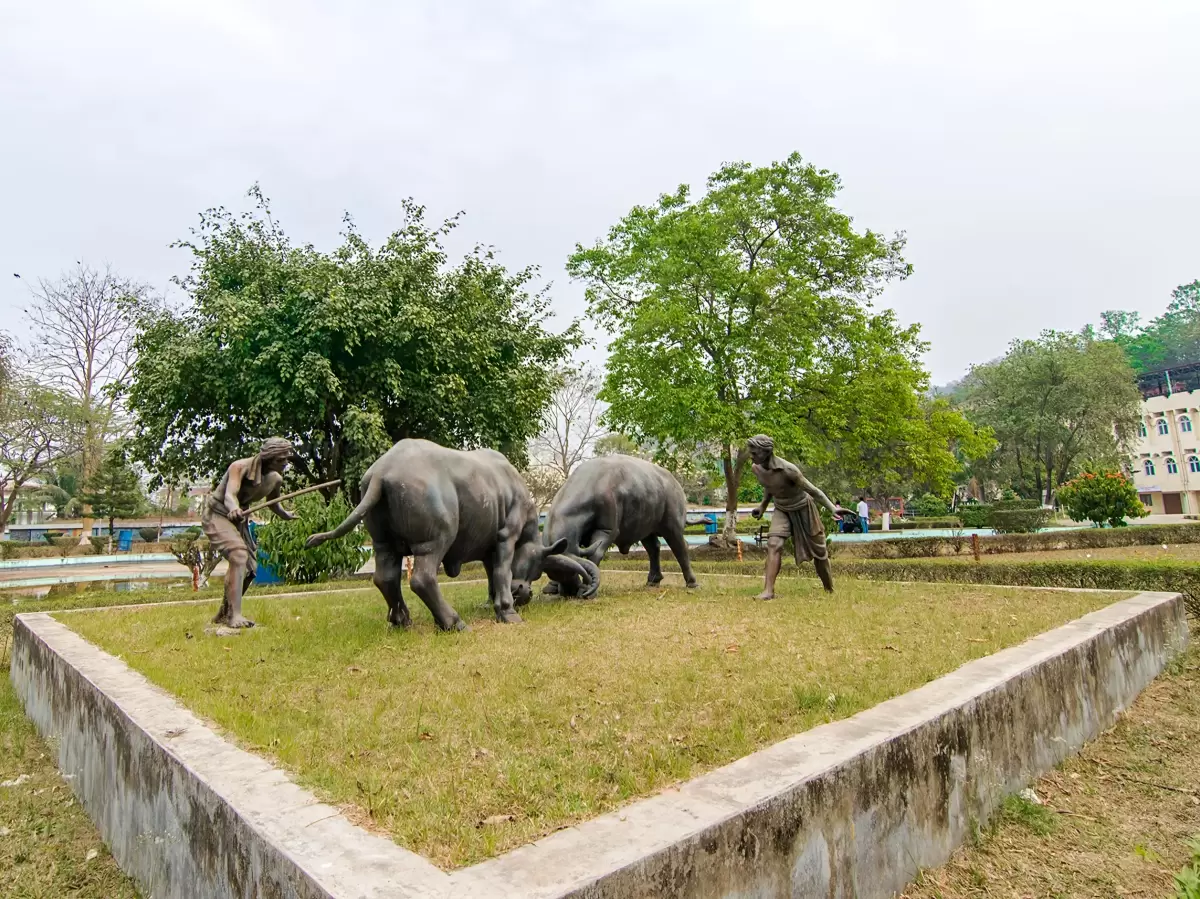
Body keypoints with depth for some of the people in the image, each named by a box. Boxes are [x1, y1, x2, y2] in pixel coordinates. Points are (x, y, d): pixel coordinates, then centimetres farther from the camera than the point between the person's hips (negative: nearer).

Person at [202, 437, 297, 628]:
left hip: (239, 519, 8)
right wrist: (233, 509, -63)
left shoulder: (275, 479, -6)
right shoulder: (240, 467, -26)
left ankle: (224, 615, 27)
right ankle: (235, 615, -31)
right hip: (216, 515, -8)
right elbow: (229, 495, -43)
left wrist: (286, 516, 27)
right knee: (239, 555, -28)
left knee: (250, 567, 8)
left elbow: (272, 504, 14)